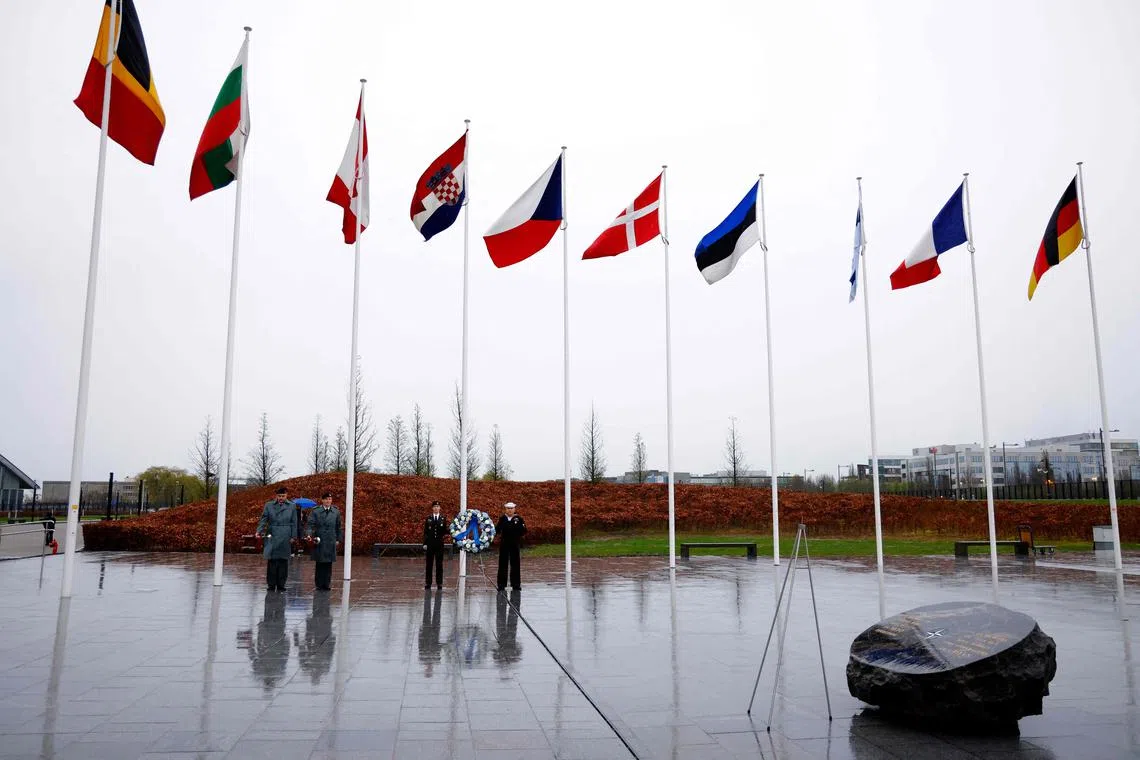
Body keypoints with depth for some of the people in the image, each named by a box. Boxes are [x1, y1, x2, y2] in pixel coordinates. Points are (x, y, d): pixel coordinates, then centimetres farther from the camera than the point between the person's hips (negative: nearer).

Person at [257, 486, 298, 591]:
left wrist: (293, 536, 2)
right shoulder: (269, 505, 8)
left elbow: (294, 523, 7)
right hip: (272, 537, 0)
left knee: (283, 561, 2)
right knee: (272, 561, -3)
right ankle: (271, 585, 4)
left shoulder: (292, 506, 8)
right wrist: (259, 531, -12)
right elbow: (263, 519, 3)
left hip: (285, 538, 0)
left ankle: (281, 585, 8)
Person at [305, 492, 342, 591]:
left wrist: (338, 539, 13)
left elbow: (338, 527, 16)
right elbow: (310, 524, -7)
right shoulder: (315, 511, -1)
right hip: (319, 542, -2)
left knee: (328, 564, 3)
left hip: (331, 542, 3)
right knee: (320, 564, 0)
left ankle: (326, 585, 9)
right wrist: (309, 534, -24)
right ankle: (319, 585, 7)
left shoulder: (336, 512, 9)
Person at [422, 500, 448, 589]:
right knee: (428, 564, 4)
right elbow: (425, 532, 3)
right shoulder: (428, 518, 5)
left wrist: (443, 528, -16)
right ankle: (428, 582, 9)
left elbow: (445, 532, 6)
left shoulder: (443, 518, 5)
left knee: (439, 564, 3)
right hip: (430, 543, 0)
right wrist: (425, 543, -3)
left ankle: (439, 583, 8)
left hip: (439, 543, 0)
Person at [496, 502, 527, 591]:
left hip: (515, 544, -1)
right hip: (504, 544, 1)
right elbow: (497, 531, -1)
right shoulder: (502, 519, 3)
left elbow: (524, 531, -2)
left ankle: (516, 584, 14)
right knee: (503, 564, 4)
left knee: (515, 564, 5)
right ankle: (501, 584, 11)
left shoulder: (518, 519, -1)